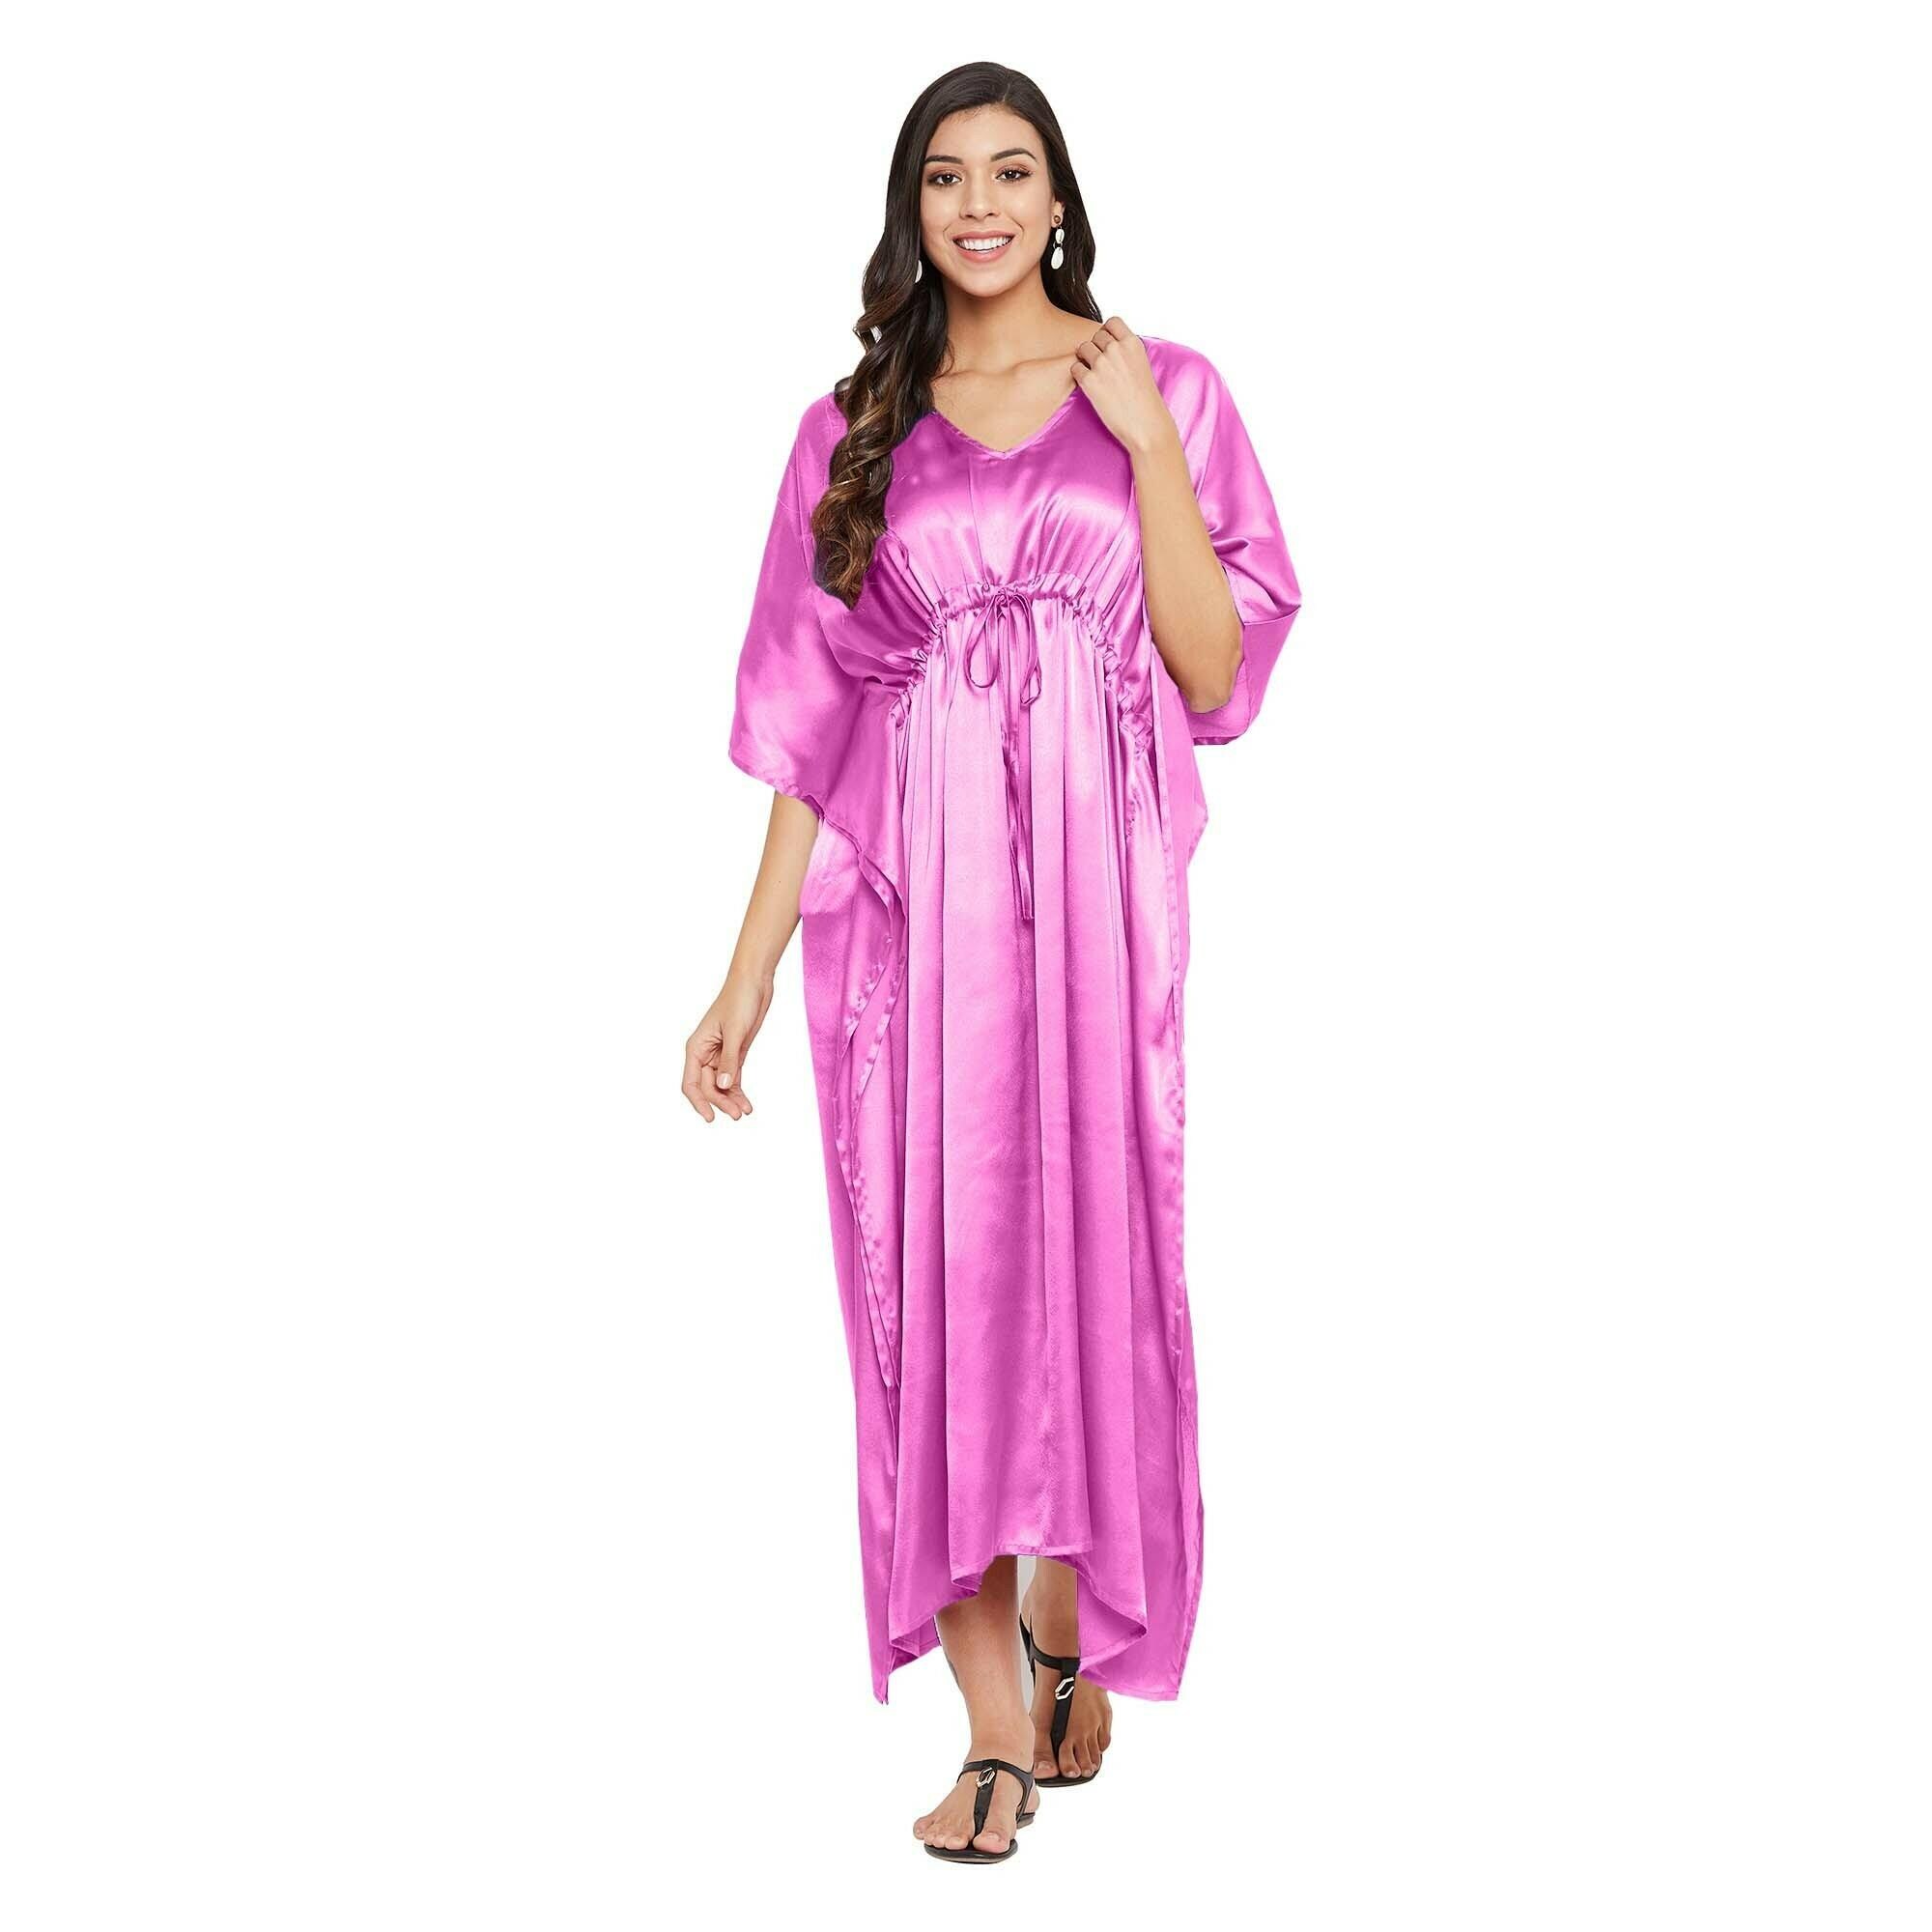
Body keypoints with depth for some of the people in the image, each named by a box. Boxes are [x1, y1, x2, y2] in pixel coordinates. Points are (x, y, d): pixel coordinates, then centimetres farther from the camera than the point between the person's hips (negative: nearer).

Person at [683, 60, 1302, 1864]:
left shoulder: (1163, 389, 7)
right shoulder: (858, 425, 10)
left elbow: (1216, 670, -2)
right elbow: (812, 719, 8)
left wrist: (1144, 444, -9)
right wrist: (748, 971, 3)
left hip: (1097, 889, -1)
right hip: (910, 899, 1)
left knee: (1089, 1258, 3)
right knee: (935, 1276, -2)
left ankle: (1063, 1632, 28)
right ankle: (994, 1729, 7)